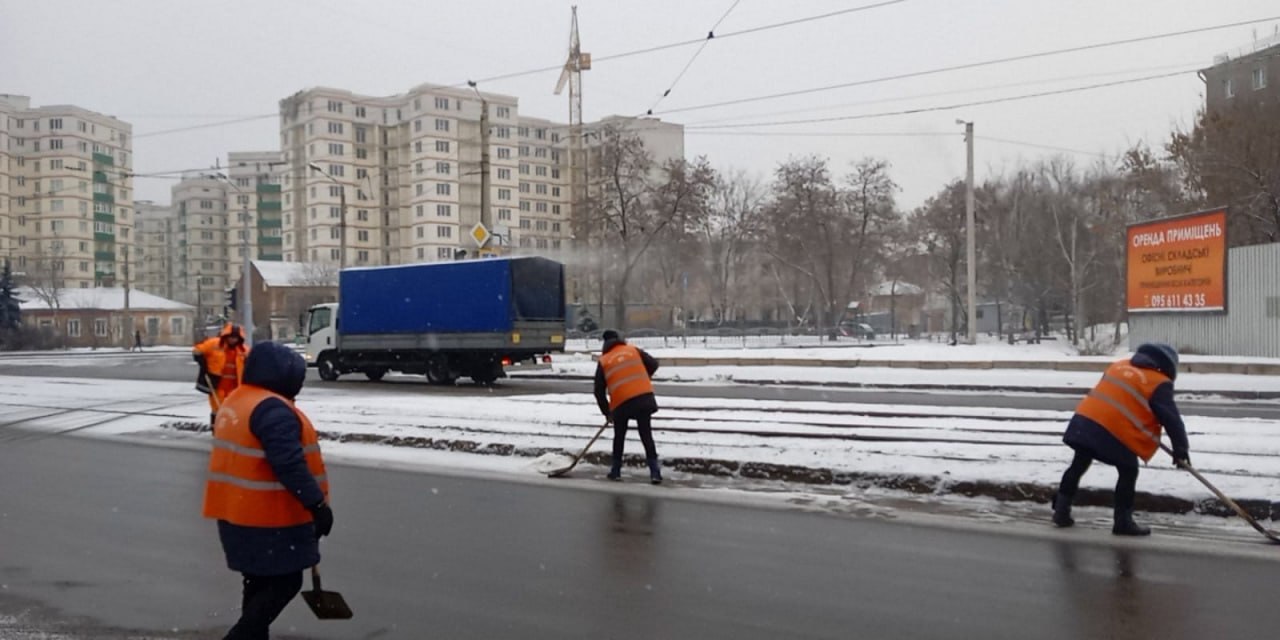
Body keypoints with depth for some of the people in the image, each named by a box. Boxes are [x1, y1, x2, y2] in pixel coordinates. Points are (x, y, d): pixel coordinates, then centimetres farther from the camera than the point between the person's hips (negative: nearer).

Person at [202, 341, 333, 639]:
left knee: (261, 582, 18)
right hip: (268, 517, -10)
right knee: (285, 582, 0)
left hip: (239, 511, 10)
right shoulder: (272, 409, -20)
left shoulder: (235, 401, 13)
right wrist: (317, 504, -26)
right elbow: (289, 464, -28)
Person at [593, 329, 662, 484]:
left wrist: (607, 412, 21)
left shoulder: (603, 361, 11)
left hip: (622, 402, -1)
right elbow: (653, 364, 11)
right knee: (646, 435, 5)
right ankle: (655, 472, -2)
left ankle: (616, 471, 23)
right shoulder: (633, 350, 13)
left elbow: (599, 391, 11)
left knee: (619, 436, 19)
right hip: (645, 397, 1)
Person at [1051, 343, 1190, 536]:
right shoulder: (1159, 384, 1)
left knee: (1078, 466, 20)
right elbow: (1171, 419, -1)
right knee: (1128, 472, 9)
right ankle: (1123, 521, 12)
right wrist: (1181, 450, 3)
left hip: (1084, 419, 7)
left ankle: (1061, 511, 26)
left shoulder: (1120, 365, 22)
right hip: (1114, 430, -7)